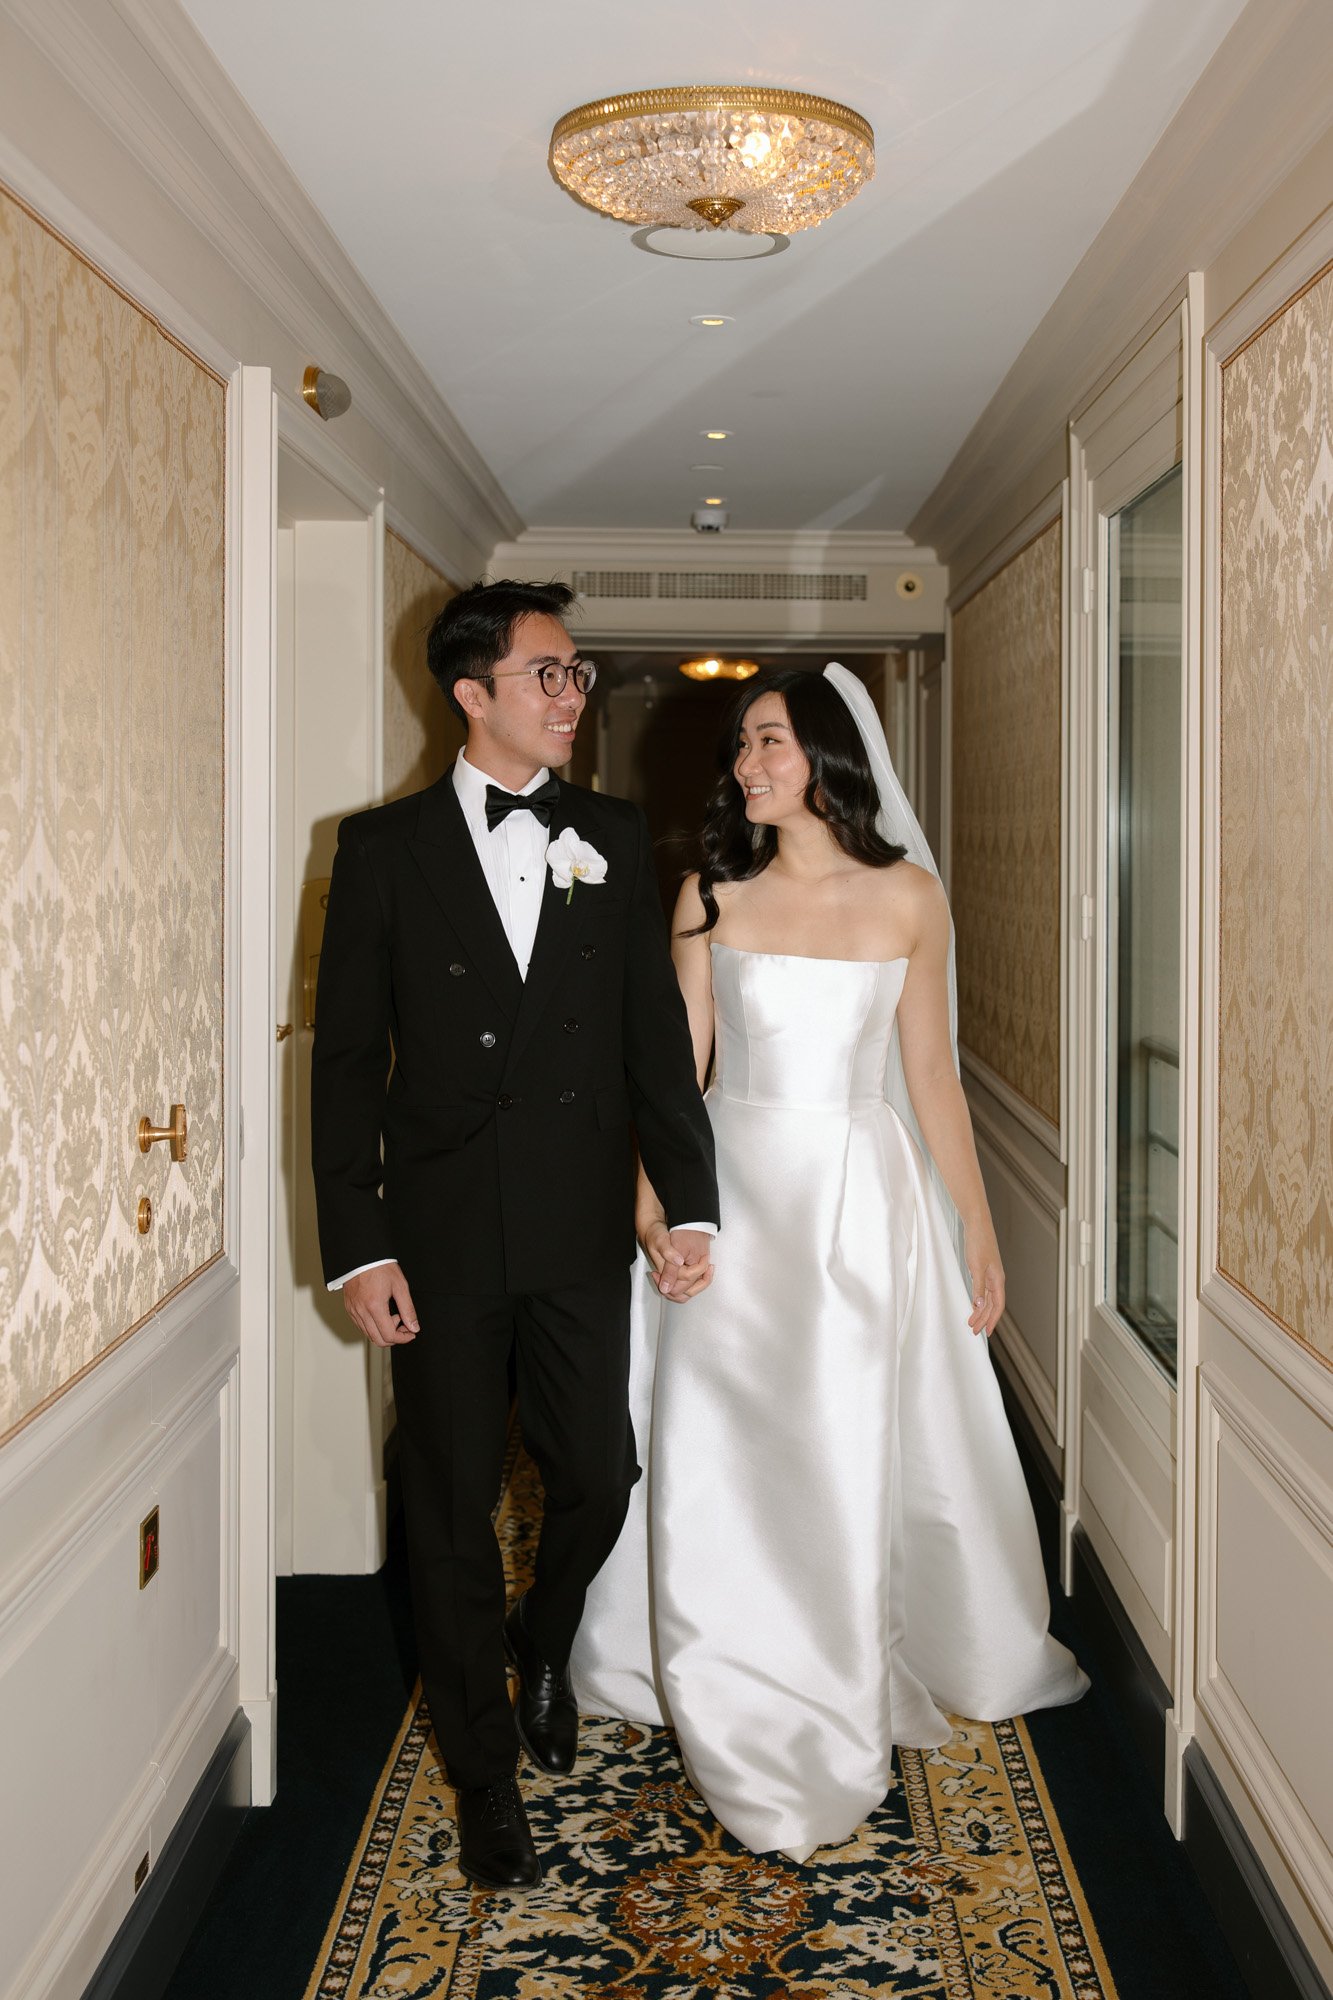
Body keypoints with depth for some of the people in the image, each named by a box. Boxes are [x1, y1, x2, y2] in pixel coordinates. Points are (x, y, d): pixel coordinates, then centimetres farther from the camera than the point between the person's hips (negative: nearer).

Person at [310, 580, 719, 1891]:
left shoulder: (613, 839, 6)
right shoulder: (386, 845, -1)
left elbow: (655, 1030, 4)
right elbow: (346, 1055, -2)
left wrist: (690, 1200, -3)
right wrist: (356, 1245, -8)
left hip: (581, 1228, 2)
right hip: (442, 1231, -1)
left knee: (599, 1476, 7)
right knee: (454, 1505, 9)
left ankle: (541, 1642, 42)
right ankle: (486, 1774, 28)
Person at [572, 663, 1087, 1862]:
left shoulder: (908, 896, -1)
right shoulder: (711, 897, 2)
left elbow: (932, 1074, 3)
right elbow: (676, 1064, 1)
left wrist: (979, 1231, 4)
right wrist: (649, 1206, -10)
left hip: (862, 1201, -1)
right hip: (736, 1196, 1)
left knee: (851, 1463, 7)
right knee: (721, 1467, 5)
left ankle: (842, 1715, 27)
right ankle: (743, 1706, 26)